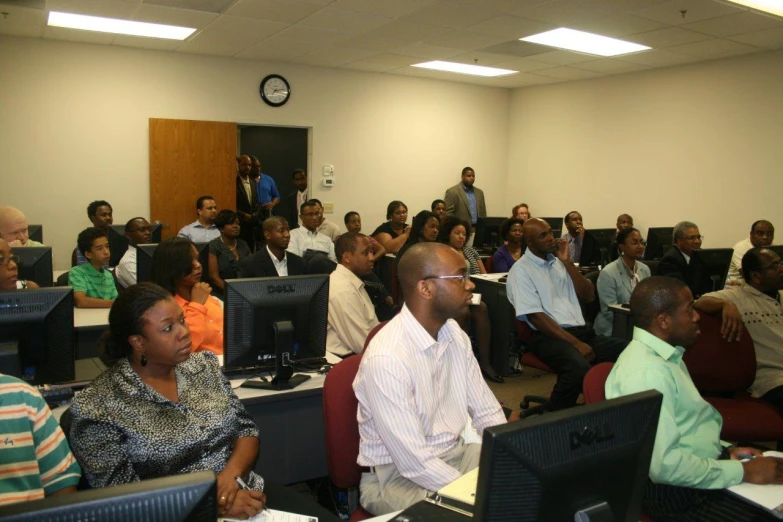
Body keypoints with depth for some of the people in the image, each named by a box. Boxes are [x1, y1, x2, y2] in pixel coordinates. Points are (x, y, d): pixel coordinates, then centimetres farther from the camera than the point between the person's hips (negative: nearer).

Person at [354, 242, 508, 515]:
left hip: (456, 454, 7)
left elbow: (488, 412, 4)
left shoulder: (454, 333, -2)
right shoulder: (386, 357, -28)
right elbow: (415, 463, -26)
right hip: (398, 475, -7)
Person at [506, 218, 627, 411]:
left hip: (581, 331, 7)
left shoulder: (559, 262, 17)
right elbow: (535, 316, -13)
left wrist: (568, 262, 2)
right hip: (548, 336, -7)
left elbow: (588, 296, 12)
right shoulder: (521, 270, -4)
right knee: (579, 367, -35)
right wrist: (575, 343, -19)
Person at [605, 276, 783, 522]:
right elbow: (664, 465, -26)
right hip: (679, 490, -9)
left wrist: (725, 451, 5)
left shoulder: (665, 356, 10)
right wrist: (744, 472, -17)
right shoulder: (647, 372, -23)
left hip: (704, 469, 9)